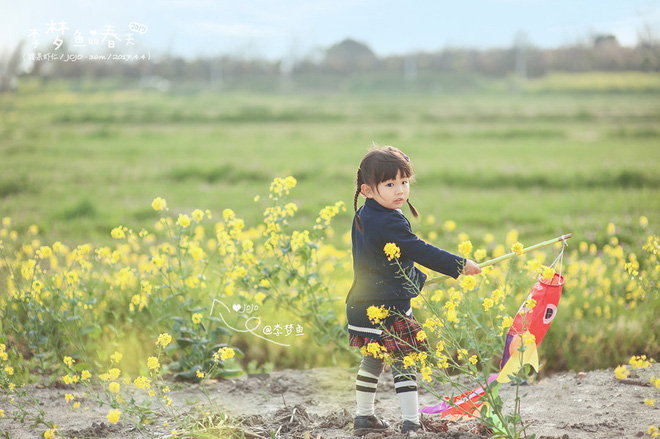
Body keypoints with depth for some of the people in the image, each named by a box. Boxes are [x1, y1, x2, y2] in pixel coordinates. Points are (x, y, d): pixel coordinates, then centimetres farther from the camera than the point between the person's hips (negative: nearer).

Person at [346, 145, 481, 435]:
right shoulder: (390, 223, -22)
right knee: (404, 363, -2)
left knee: (372, 360, 21)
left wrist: (416, 278, 29)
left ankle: (363, 417, 30)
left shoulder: (362, 216, 9)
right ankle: (410, 424, -1)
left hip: (362, 307, 9)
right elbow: (420, 251, -21)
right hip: (388, 310, -9)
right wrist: (459, 265, -12)